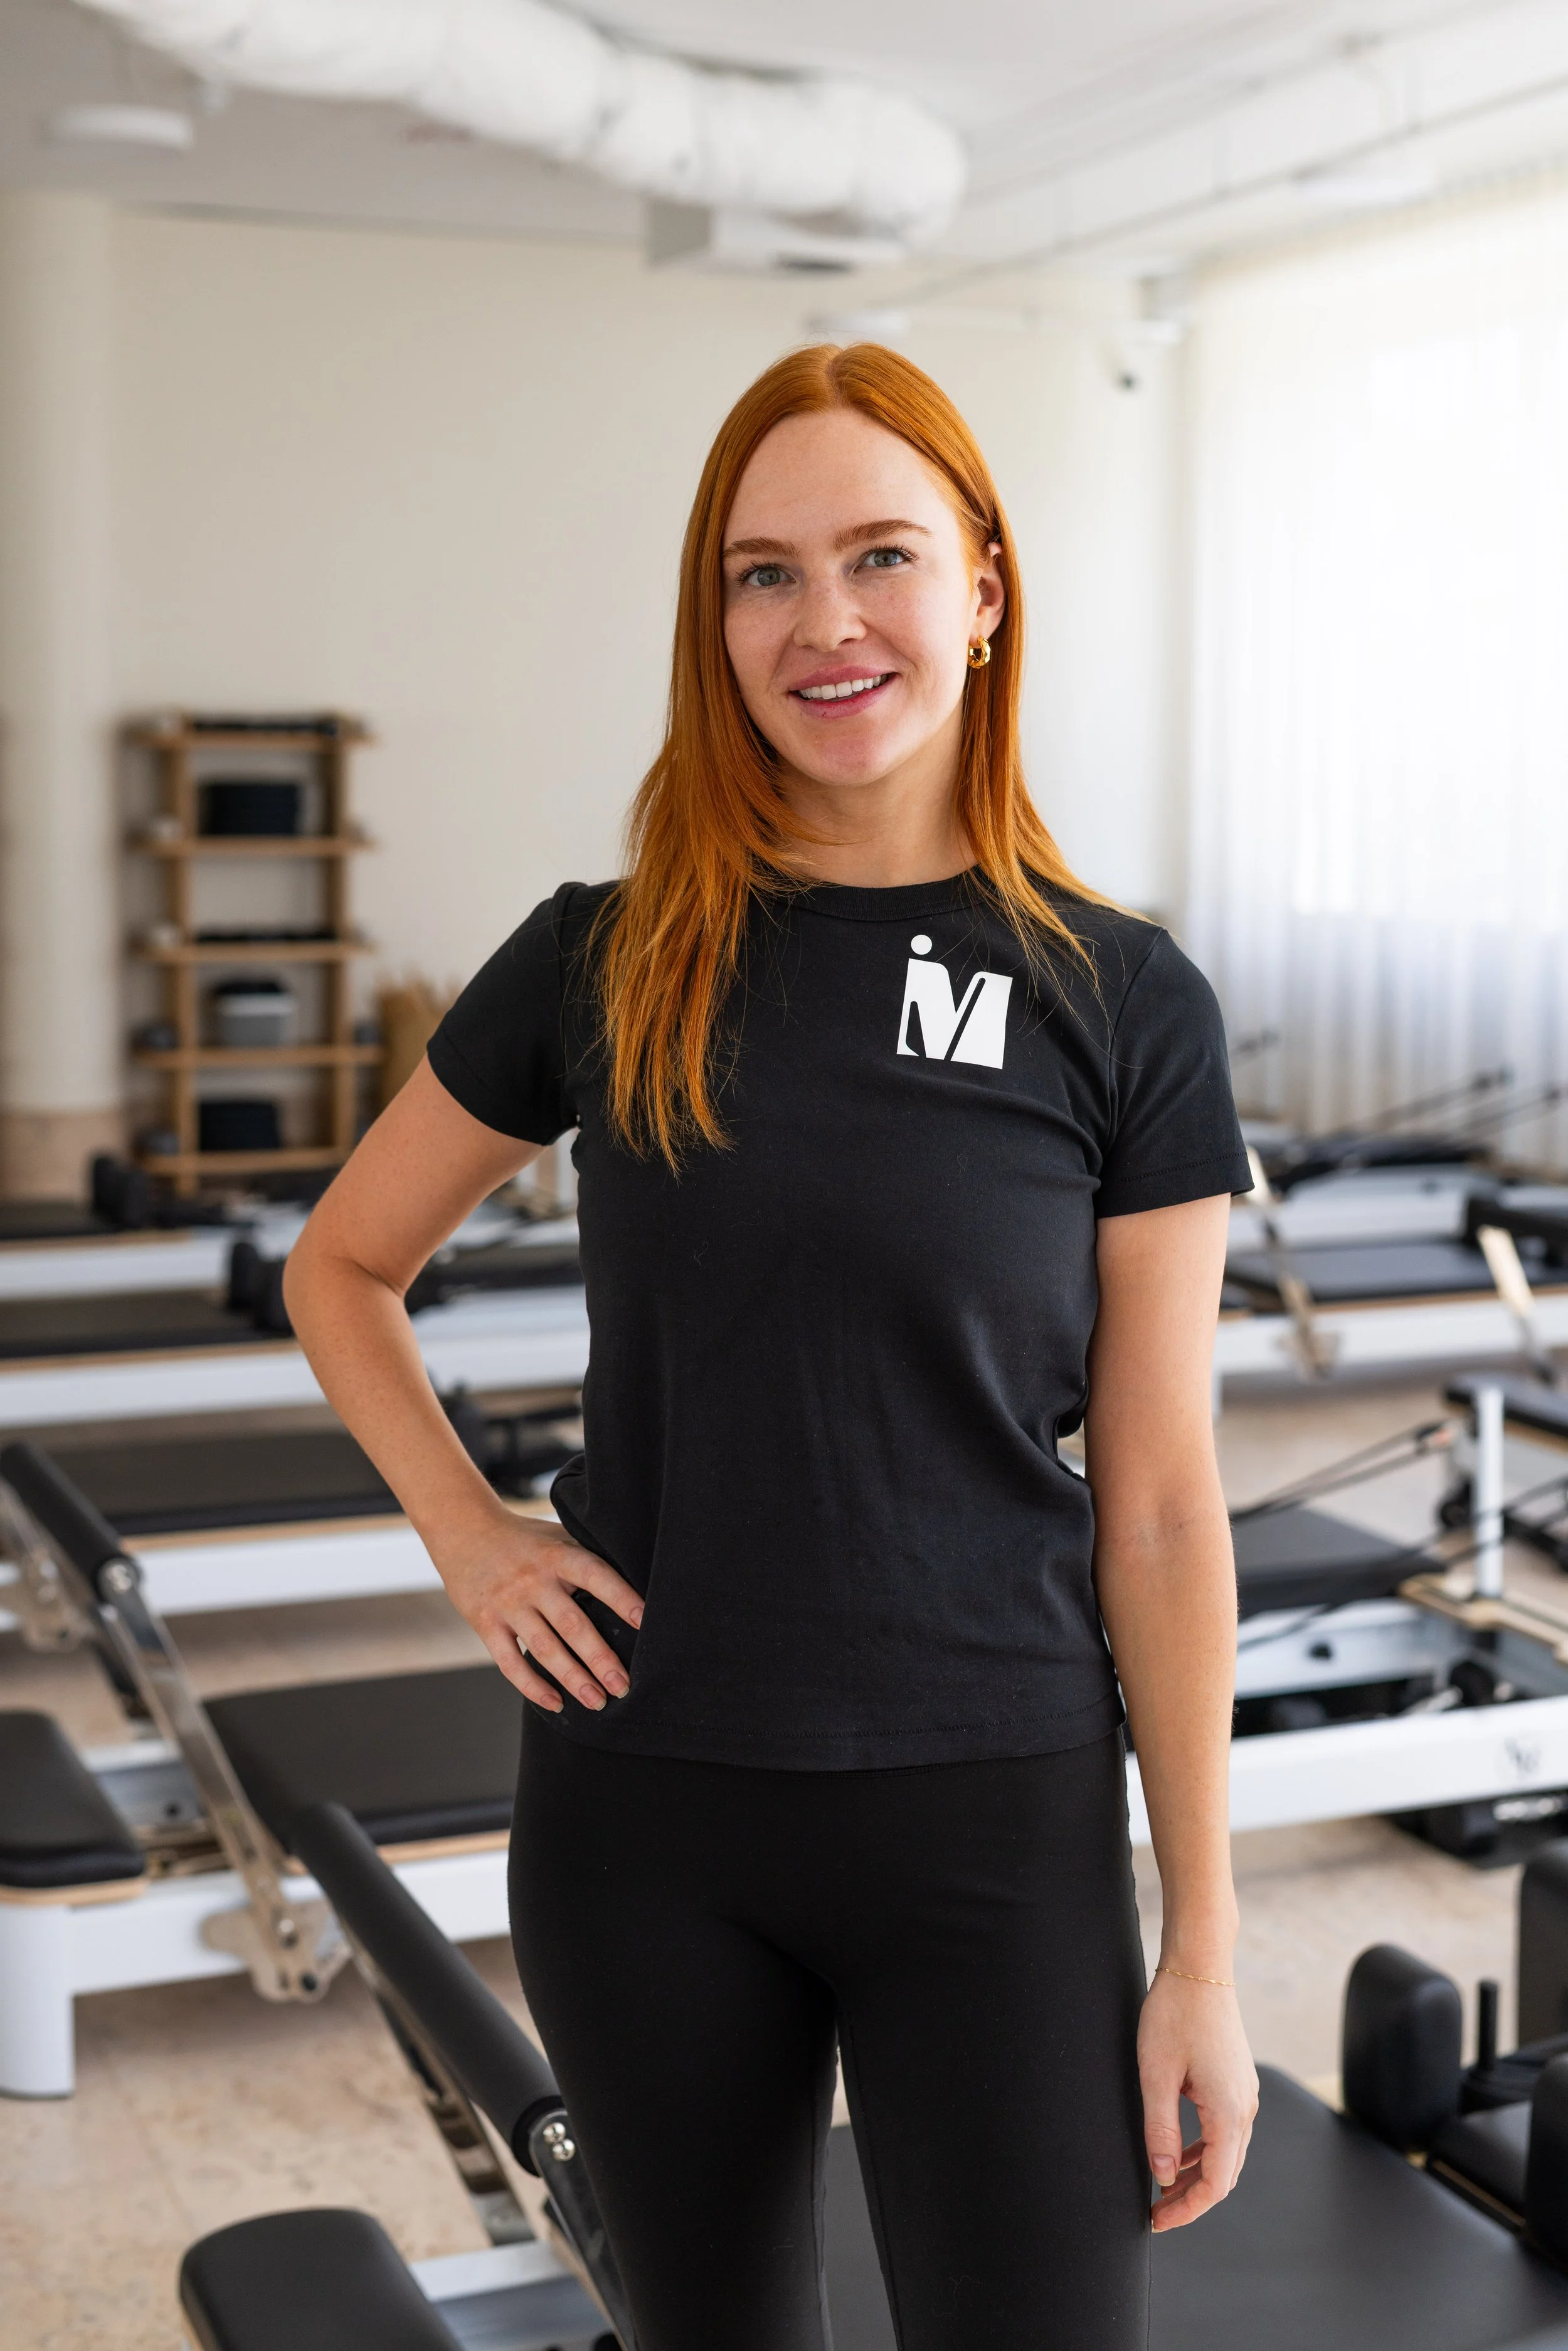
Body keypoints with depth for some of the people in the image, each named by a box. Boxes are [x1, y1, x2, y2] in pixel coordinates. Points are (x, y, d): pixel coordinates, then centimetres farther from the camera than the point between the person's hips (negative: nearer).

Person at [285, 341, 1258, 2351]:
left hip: (992, 1820, -1)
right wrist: (469, 1539, -2)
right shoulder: (606, 966, -2)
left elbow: (1160, 1509, -4)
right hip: (647, 1809, 2)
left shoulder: (1122, 1009, -5)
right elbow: (341, 1268, 12)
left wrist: (1206, 1947, -3)